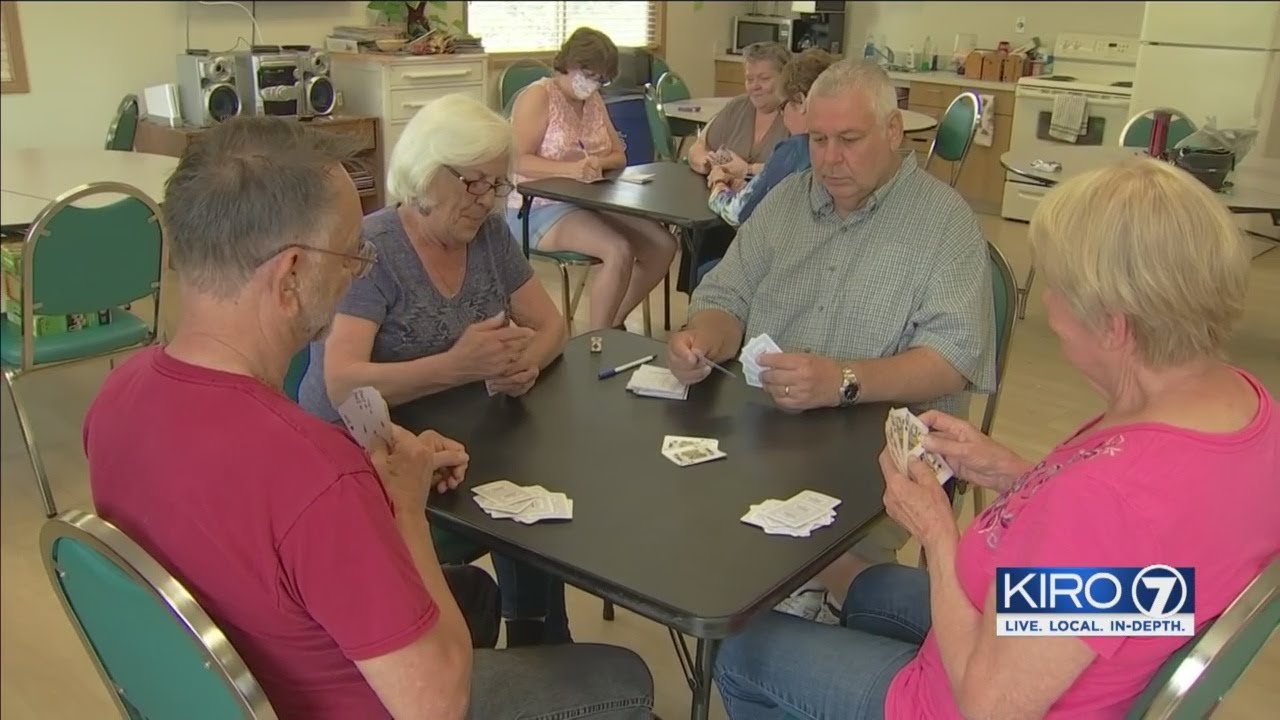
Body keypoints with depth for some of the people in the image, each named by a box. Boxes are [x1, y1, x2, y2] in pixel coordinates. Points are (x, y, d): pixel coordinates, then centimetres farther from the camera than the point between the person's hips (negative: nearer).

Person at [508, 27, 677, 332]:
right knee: (619, 251, -31)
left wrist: (597, 163, -11)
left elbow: (619, 156, 13)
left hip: (590, 204, 8)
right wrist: (570, 169, -32)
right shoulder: (539, 96, -10)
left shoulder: (594, 101, 13)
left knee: (663, 244, -8)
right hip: (540, 209, -8)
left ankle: (613, 324, 5)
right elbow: (517, 160, -18)